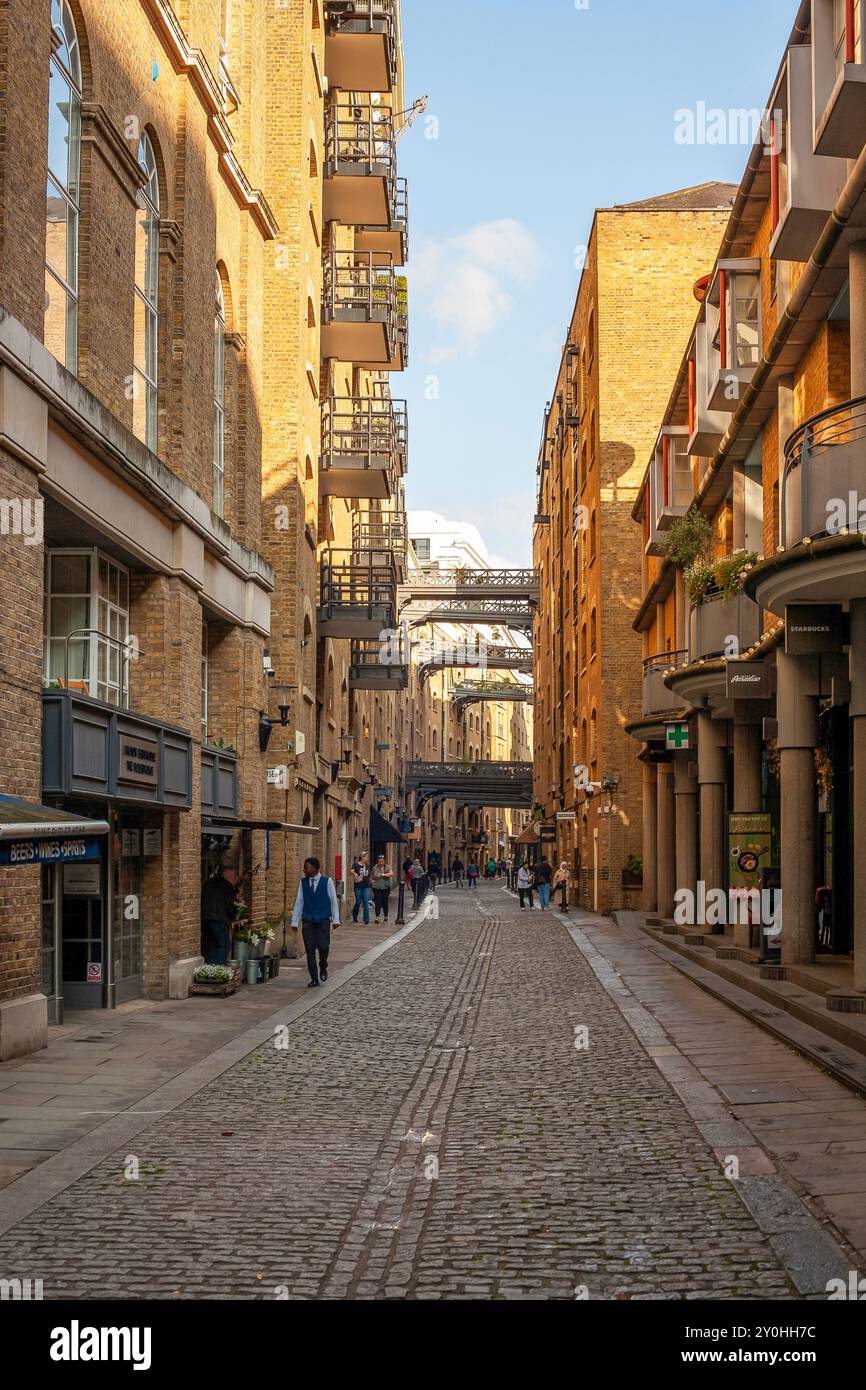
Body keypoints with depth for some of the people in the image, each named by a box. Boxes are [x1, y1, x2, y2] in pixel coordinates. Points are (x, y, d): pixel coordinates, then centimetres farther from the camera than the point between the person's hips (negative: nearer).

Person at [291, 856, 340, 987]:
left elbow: (333, 901, -1)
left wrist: (335, 919, -4)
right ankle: (314, 979, 11)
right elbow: (299, 902, 7)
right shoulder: (303, 882, 3)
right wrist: (294, 921, 6)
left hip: (323, 921, -3)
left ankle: (323, 967, 19)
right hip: (308, 921, 3)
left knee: (323, 947, -13)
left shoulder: (327, 881, -5)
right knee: (310, 951, 2)